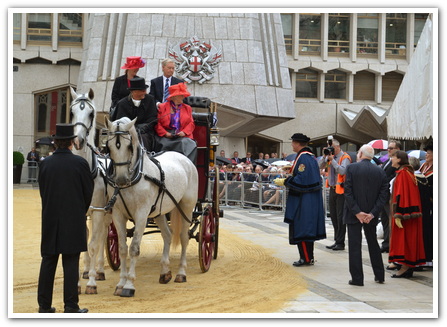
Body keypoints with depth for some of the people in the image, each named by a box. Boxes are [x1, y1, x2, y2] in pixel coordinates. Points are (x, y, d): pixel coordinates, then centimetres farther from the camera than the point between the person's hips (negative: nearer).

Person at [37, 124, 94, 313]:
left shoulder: (45, 163, -1)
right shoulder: (80, 163, -8)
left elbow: (42, 191, 6)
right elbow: (89, 191, -1)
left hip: (50, 219, 3)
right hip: (74, 220, -3)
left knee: (48, 262, 10)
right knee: (71, 263, 1)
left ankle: (44, 305, 14)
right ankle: (71, 306, 2)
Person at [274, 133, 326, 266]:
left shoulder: (302, 157, -18)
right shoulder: (311, 156, 12)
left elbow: (301, 179, -22)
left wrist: (284, 182, -15)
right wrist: (292, 171, 21)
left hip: (303, 200, -10)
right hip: (312, 199, 10)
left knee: (300, 229, -4)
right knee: (308, 227, 13)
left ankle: (306, 258, -1)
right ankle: (309, 257, 18)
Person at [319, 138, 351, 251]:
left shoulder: (345, 157, -9)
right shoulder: (330, 156, 11)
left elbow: (342, 171, -22)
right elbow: (321, 166, 8)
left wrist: (332, 160, -21)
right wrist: (324, 156, -4)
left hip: (341, 190, -8)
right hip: (332, 189, 8)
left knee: (340, 217, -5)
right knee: (333, 216, 11)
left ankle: (340, 243, 0)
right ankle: (337, 241, 19)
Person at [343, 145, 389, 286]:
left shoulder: (351, 168, -8)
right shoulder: (380, 172, 3)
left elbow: (348, 192, -13)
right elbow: (383, 194, -2)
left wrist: (356, 212, -12)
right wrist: (373, 213, -6)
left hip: (353, 215, -4)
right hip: (371, 215, 4)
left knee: (354, 245, 2)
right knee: (373, 244, 18)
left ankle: (357, 278, 2)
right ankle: (379, 276, 25)